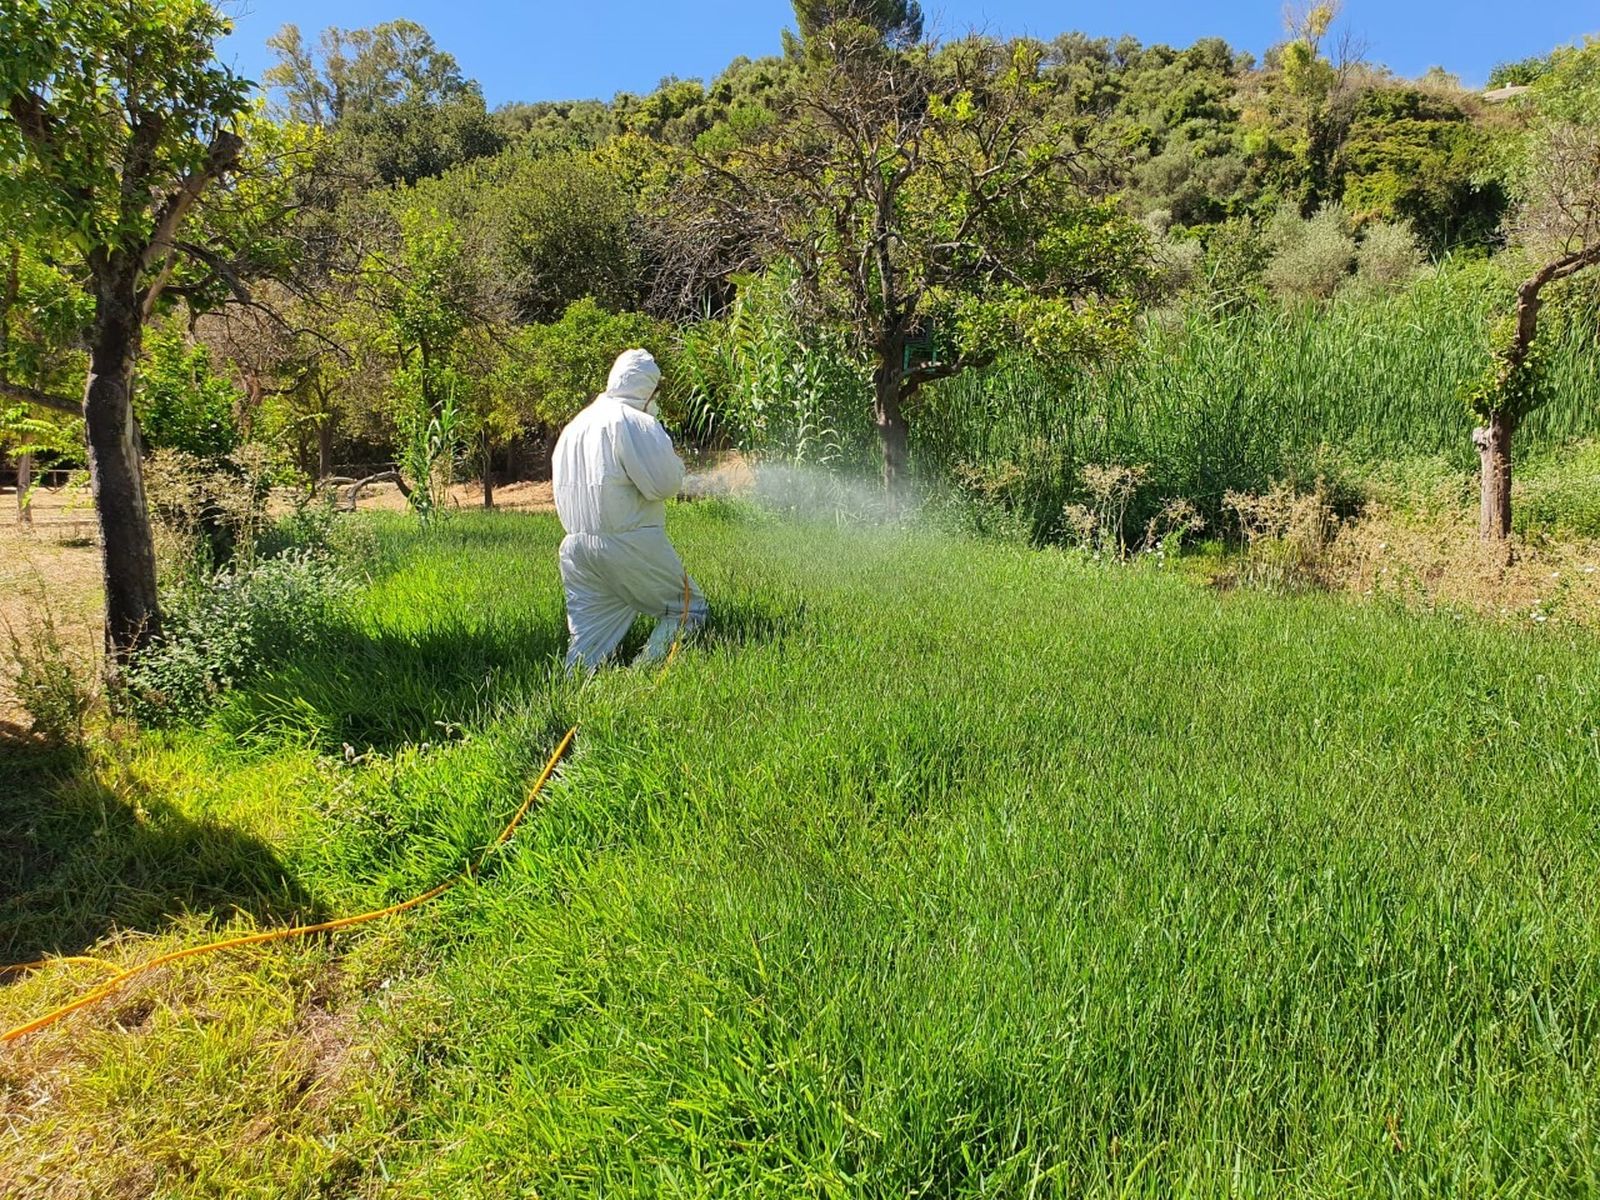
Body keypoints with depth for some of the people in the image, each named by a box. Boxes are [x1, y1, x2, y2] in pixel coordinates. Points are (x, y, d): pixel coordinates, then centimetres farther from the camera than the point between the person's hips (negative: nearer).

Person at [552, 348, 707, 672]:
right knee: (687, 609, 5)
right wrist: (676, 463, 8)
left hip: (576, 546, 8)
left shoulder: (574, 426, 18)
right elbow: (663, 484, -14)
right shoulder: (636, 423, -8)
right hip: (630, 545, -7)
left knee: (587, 636, 11)